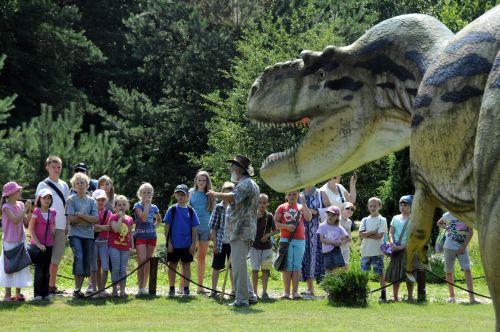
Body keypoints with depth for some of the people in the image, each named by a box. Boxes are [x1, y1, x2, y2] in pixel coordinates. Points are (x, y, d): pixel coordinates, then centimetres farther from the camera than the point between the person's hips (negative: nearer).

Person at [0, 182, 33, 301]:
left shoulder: (20, 205, 5)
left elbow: (26, 222, 5)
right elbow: (15, 220, -24)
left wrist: (29, 211, -8)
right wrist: (25, 209, -23)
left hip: (20, 241, 6)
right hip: (10, 242, -6)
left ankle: (18, 293, 15)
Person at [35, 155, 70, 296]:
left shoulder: (64, 186, 14)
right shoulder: (43, 185, -1)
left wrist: (67, 225, 10)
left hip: (61, 226, 5)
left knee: (57, 257, 6)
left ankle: (52, 285, 12)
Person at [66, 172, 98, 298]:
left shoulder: (91, 201, 12)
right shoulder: (71, 199, 4)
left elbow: (96, 219, 1)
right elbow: (70, 219, -7)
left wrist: (80, 215, -9)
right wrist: (87, 218, -2)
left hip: (89, 235, 4)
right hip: (75, 234, -4)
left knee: (87, 261, 1)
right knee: (78, 257, -21)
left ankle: (79, 288, 10)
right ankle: (77, 289, -19)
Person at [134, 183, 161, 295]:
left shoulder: (154, 208, 11)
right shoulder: (138, 206, -3)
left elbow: (159, 219, 29)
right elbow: (143, 218, -18)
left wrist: (154, 226, 10)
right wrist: (147, 204, -12)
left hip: (151, 236, 5)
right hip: (140, 235, -5)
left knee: (148, 262, 7)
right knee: (141, 261, -14)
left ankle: (144, 287, 13)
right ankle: (140, 287, -16)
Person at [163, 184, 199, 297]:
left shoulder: (191, 211, 2)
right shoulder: (172, 210, -1)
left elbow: (194, 229, 3)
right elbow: (167, 227, -1)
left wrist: (193, 244, -3)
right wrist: (168, 243, -6)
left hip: (187, 244, 1)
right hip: (174, 244, -1)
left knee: (186, 265, 6)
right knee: (172, 265, 6)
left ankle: (186, 289, 11)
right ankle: (172, 288, 14)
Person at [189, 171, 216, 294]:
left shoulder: (210, 195, 7)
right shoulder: (191, 192, 4)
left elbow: (213, 213, 11)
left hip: (205, 228, 2)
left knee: (202, 257, 7)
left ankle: (200, 286, 11)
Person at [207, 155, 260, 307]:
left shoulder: (245, 183, -12)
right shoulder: (252, 184, 23)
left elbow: (233, 197, -30)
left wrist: (216, 195, -19)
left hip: (241, 230, -11)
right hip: (247, 230, 11)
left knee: (238, 265, -10)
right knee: (240, 264, 16)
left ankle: (242, 299, -11)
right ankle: (250, 295, 17)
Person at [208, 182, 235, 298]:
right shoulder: (218, 208, -3)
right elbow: (214, 227, -2)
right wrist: (215, 243, -7)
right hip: (221, 242, -2)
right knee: (217, 267, 5)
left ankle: (234, 290, 18)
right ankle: (213, 290, 12)